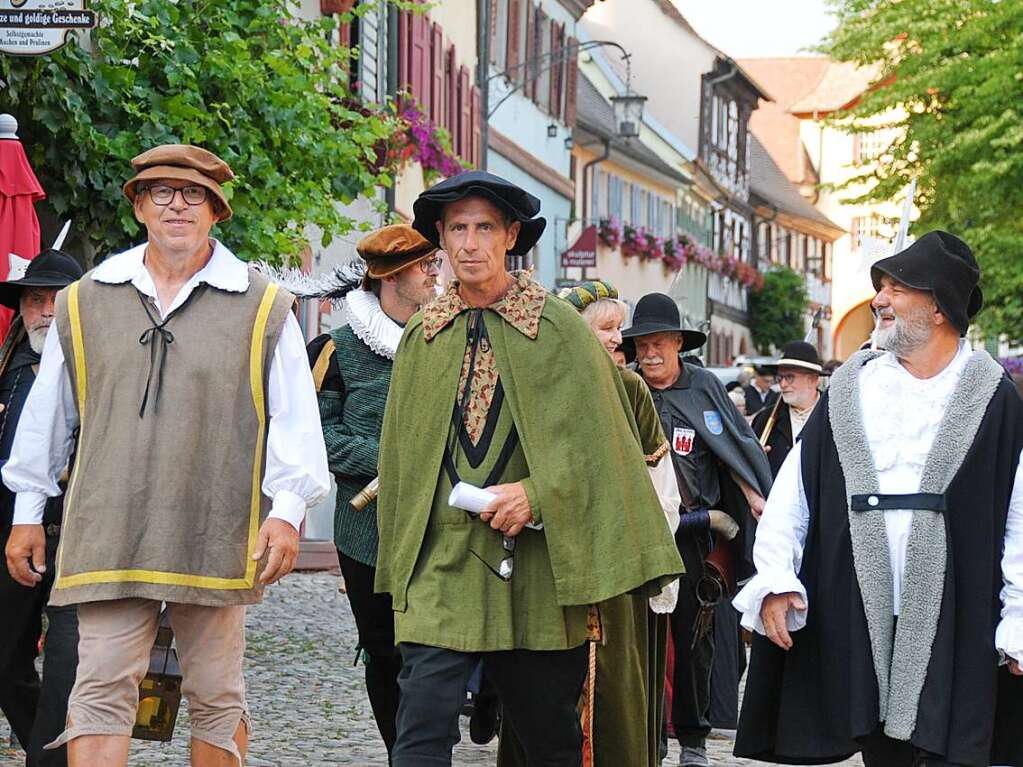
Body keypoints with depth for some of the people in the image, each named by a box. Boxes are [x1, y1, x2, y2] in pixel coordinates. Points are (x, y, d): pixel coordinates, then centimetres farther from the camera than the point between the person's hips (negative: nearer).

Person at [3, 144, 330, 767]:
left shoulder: (263, 309, 5)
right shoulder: (84, 303, 11)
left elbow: (296, 418, 3)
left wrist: (287, 510, -8)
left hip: (215, 539, -1)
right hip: (108, 539, 1)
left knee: (216, 696, 8)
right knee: (100, 690, -6)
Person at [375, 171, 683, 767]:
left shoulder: (560, 327, 0)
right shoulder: (421, 336, 9)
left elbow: (597, 438, -2)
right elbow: (401, 452, 14)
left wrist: (538, 492, -15)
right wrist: (400, 562, 11)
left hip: (538, 565, -1)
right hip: (443, 566, 1)